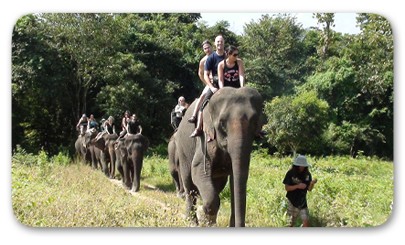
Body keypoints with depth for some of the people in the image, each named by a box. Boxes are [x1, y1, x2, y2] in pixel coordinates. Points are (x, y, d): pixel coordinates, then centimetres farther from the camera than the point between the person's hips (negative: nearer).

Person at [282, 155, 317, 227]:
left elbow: (309, 189, -3)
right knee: (292, 222, 10)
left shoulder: (307, 174, -3)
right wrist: (297, 186, -26)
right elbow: (287, 188, -12)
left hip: (302, 201, 2)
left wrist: (312, 183, -24)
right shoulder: (290, 173, -12)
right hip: (292, 201, -2)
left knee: (306, 221, -7)